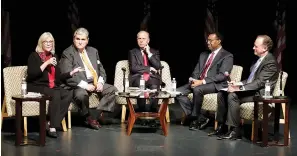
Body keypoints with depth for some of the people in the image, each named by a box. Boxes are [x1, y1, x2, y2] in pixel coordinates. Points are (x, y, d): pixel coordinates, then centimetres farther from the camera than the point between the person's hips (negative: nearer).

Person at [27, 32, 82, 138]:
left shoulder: (54, 56, 17)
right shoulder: (34, 56, -1)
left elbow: (58, 77, 17)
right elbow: (31, 74, -15)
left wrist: (72, 72, 4)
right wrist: (46, 63, -17)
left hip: (52, 87, 6)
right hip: (36, 87, -6)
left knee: (69, 94, -21)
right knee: (56, 94, -33)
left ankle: (51, 123, -24)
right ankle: (52, 127, -30)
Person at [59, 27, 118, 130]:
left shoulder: (93, 51, 16)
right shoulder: (67, 53, -3)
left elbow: (101, 69, 17)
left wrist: (100, 82, -5)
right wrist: (85, 85, -21)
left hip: (95, 83, 6)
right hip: (78, 85, -6)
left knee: (113, 90, -13)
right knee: (81, 94, -36)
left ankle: (97, 114, -12)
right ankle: (89, 116, -9)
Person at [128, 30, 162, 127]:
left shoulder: (155, 52, 20)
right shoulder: (133, 52, 15)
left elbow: (158, 66, 3)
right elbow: (133, 68, -1)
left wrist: (149, 53, 0)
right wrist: (149, 68, -3)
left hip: (152, 78, 1)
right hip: (138, 78, -1)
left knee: (154, 87, -35)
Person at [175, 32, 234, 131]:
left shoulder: (227, 56, -2)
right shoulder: (203, 55, 21)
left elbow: (222, 75, -13)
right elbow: (196, 71, 18)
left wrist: (202, 81, -21)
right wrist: (193, 80, -7)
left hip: (215, 84, -7)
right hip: (198, 82, 7)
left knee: (197, 89, -37)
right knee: (178, 92, -15)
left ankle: (195, 118, -17)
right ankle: (200, 118, -13)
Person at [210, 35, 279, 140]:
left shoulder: (270, 62, -16)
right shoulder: (260, 59, 13)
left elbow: (259, 83, -22)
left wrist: (240, 88, -28)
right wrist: (238, 84, 5)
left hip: (259, 93, -9)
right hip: (250, 89, 10)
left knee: (232, 96, -29)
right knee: (221, 94, -2)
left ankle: (235, 131, -21)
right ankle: (222, 126, 2)